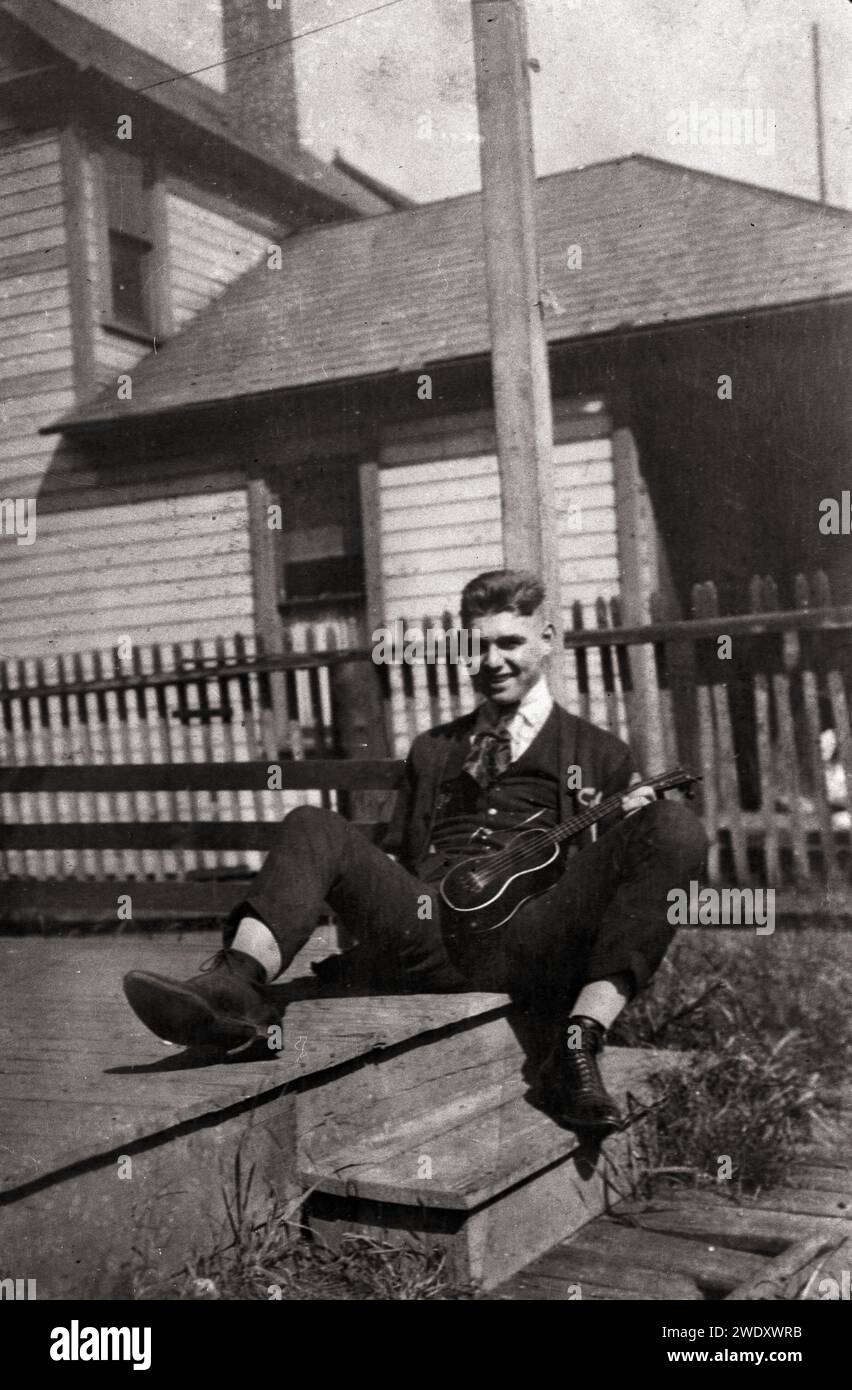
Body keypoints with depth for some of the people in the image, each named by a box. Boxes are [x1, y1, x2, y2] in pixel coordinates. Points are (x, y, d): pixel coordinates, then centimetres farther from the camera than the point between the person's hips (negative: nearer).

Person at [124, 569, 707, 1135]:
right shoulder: (432, 750, 32)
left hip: (533, 938, -2)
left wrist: (634, 825, -6)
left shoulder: (601, 755, 23)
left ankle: (580, 1045, -35)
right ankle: (237, 990, -36)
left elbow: (612, 872, 15)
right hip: (424, 927, 3)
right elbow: (395, 855, 28)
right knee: (314, 826, -14)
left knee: (677, 828, -25)